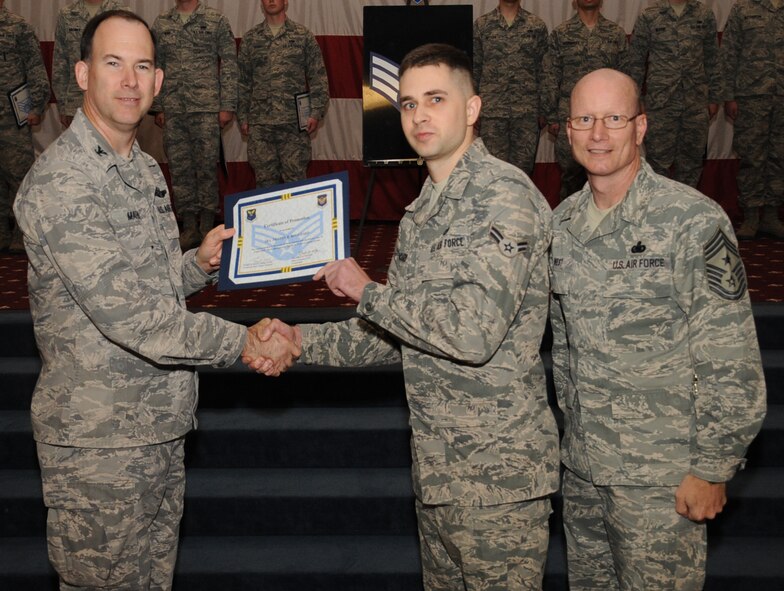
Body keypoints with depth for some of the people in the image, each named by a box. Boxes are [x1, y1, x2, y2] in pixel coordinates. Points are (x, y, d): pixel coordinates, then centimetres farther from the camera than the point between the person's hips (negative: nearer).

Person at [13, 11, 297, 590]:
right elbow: (124, 311, -26)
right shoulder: (59, 182, -18)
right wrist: (242, 341, -22)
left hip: (163, 427, 8)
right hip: (98, 440, -8)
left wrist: (199, 264, 1)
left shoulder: (144, 168, 13)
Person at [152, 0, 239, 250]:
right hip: (173, 108, 3)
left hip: (206, 107, -3)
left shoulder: (216, 20, 3)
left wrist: (228, 106, -5)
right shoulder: (161, 23, 12)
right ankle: (189, 226, 12)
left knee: (207, 164, -1)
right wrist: (158, 107, 9)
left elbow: (229, 64, 1)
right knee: (179, 166, 4)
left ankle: (207, 224, 8)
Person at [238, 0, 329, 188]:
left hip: (295, 121, -2)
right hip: (259, 122, 2)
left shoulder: (303, 36, 6)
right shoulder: (250, 38, 11)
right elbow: (243, 81, 13)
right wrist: (243, 116, 8)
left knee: (295, 177, -2)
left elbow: (318, 77, 4)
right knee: (264, 179, 3)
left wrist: (316, 113, -5)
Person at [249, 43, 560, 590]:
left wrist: (366, 291, -14)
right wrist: (302, 340, 3)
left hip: (498, 471, -9)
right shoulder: (422, 213, 13)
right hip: (436, 464, 9)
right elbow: (395, 336, 17)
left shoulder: (503, 193, -16)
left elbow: (475, 332, -26)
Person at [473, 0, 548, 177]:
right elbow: (474, 70, 7)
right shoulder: (481, 25, 6)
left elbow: (543, 70, 6)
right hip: (492, 110, 0)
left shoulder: (537, 25, 5)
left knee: (523, 168, 3)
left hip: (527, 111, 0)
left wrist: (544, 109, 1)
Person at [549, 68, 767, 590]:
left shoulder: (692, 221, -14)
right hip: (582, 465, 6)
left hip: (660, 475, -6)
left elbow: (731, 364, -14)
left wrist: (712, 469, -14)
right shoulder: (563, 221, 6)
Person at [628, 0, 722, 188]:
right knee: (658, 160, 2)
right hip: (660, 102, -2)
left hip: (696, 102, 2)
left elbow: (712, 60, 10)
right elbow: (636, 62, 2)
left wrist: (714, 97, 10)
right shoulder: (648, 17, -3)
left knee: (691, 158, 10)